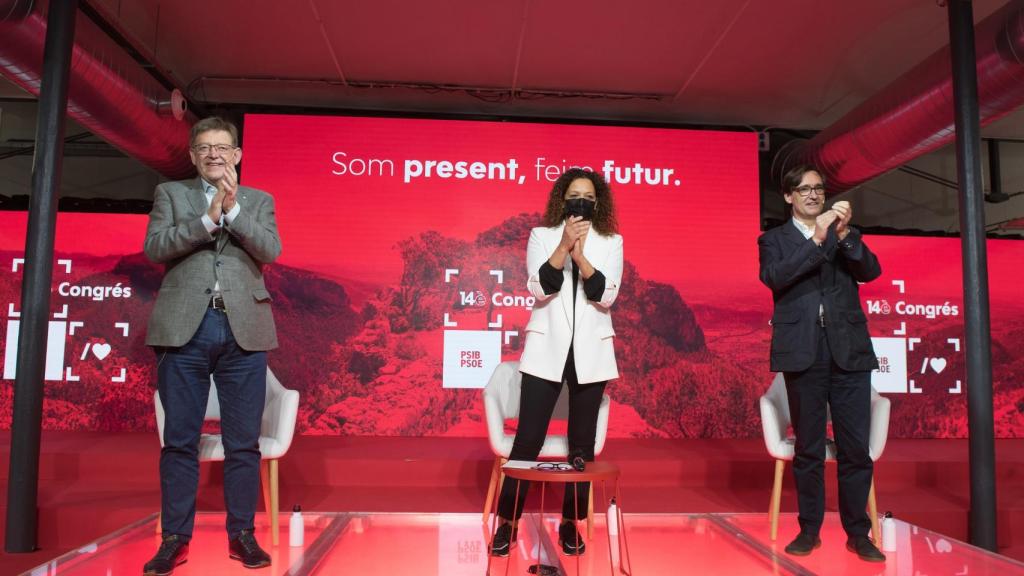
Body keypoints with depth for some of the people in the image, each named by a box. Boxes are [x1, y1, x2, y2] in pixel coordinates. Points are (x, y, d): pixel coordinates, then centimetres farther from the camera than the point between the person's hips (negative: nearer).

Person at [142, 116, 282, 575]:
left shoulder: (259, 200, 15)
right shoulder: (170, 193, 14)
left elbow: (271, 250, -1)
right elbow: (155, 246, -1)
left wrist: (233, 208, -10)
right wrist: (209, 218, -11)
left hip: (244, 330, 0)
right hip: (184, 327, 0)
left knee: (243, 440, 3)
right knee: (179, 440, 4)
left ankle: (241, 534, 13)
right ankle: (175, 538, 14)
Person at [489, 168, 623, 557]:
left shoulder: (611, 242, 5)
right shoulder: (541, 236, 4)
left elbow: (607, 296, -8)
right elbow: (539, 289, -9)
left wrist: (580, 256, -21)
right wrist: (564, 246, -19)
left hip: (591, 352, 1)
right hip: (546, 350, -1)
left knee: (583, 442, 7)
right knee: (527, 437, -2)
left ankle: (570, 523, 21)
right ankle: (507, 522, 12)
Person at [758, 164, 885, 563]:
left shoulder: (846, 234, 15)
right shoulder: (774, 239, 8)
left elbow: (870, 271, -1)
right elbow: (773, 277, -11)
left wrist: (844, 235, -15)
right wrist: (817, 239, -19)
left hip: (849, 351, 2)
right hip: (803, 354, -2)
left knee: (856, 447, 2)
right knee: (808, 448, 6)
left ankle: (857, 532, 15)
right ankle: (809, 529, 16)